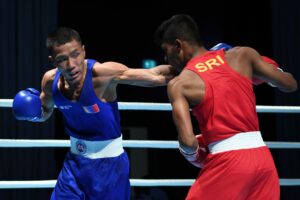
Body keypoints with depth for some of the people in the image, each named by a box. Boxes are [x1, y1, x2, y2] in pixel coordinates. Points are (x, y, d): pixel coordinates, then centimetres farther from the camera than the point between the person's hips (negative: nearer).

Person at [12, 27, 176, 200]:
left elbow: (155, 76, -31)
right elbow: (45, 112, 13)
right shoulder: (50, 80, -9)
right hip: (75, 159, 5)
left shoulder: (101, 73, -27)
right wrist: (31, 111, -9)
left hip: (108, 162, -5)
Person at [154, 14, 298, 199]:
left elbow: (188, 140, -14)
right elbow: (290, 84, 16)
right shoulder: (242, 54, 8)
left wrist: (193, 157, 9)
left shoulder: (179, 84, -2)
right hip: (263, 158, 5)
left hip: (227, 161, -4)